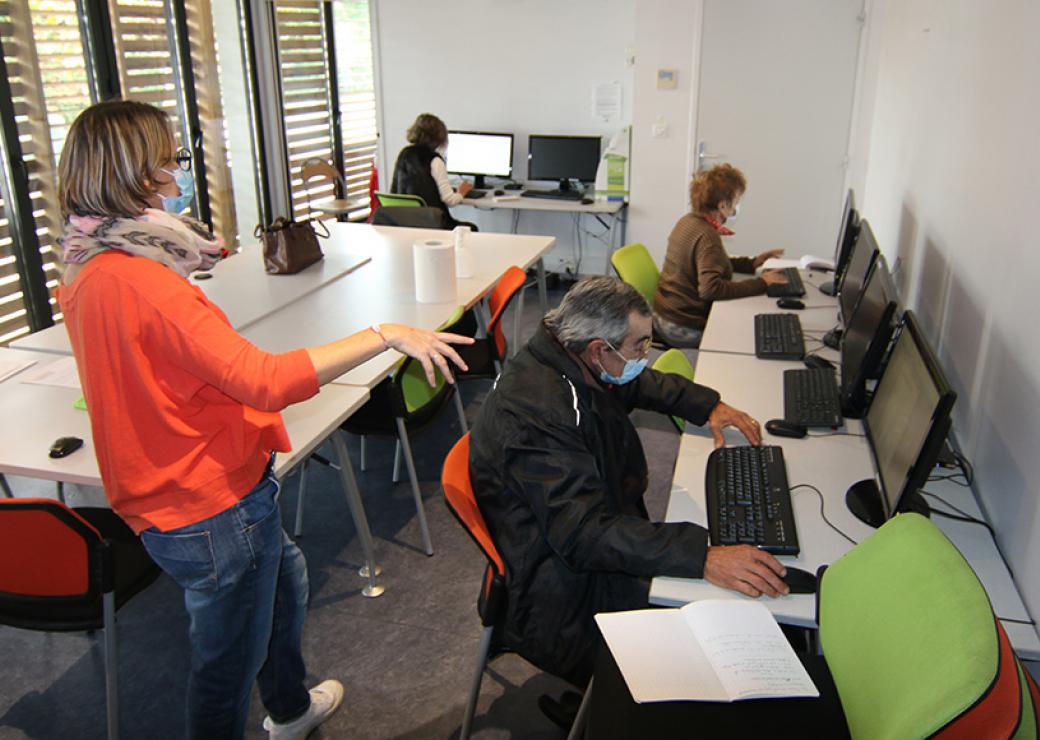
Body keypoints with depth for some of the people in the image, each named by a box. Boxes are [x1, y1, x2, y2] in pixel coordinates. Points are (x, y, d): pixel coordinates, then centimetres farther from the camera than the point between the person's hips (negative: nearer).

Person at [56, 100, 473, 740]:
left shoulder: (87, 273, 3)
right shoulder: (142, 282, -29)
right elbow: (265, 380, -35)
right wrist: (385, 336, -29)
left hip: (170, 491, 11)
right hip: (213, 509, -10)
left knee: (286, 578, 31)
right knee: (228, 662, 11)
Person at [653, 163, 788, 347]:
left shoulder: (689, 221, 7)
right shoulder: (707, 236, -22)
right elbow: (711, 289, -32)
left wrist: (752, 263, 12)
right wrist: (760, 283, -26)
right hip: (683, 328, -9)